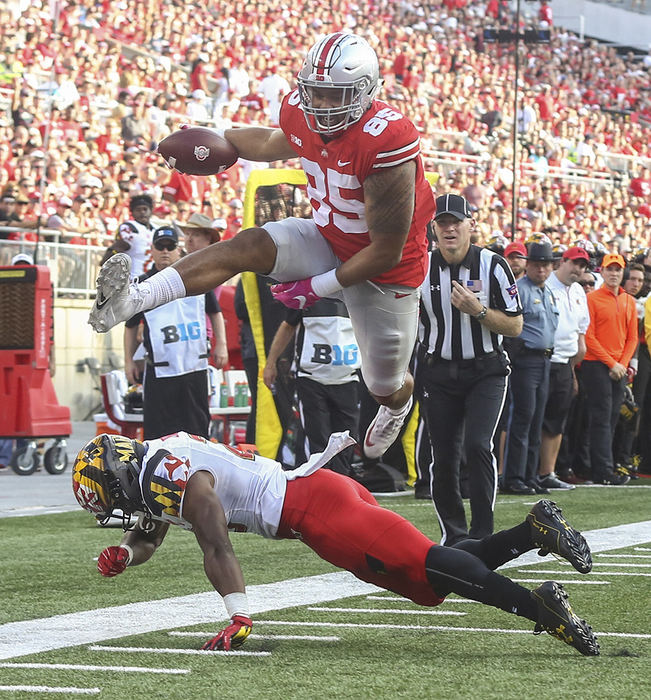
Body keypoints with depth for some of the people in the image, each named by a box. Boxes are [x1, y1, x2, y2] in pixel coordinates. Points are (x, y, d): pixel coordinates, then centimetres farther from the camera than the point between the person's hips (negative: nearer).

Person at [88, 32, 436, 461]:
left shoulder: (386, 143, -35)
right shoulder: (302, 116, -14)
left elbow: (387, 252, -28)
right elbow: (276, 144, 17)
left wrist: (319, 287, -22)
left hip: (383, 269, -5)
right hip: (328, 241, 5)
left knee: (385, 388, 14)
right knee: (247, 247, -23)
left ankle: (398, 406, 55)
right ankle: (132, 301, -38)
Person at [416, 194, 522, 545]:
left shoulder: (492, 265, -8)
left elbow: (515, 325, -6)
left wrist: (477, 310, -21)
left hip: (485, 371, -2)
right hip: (437, 373, 2)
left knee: (477, 446, -17)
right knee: (444, 457, 2)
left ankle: (482, 534, -10)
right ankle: (453, 535, 16)